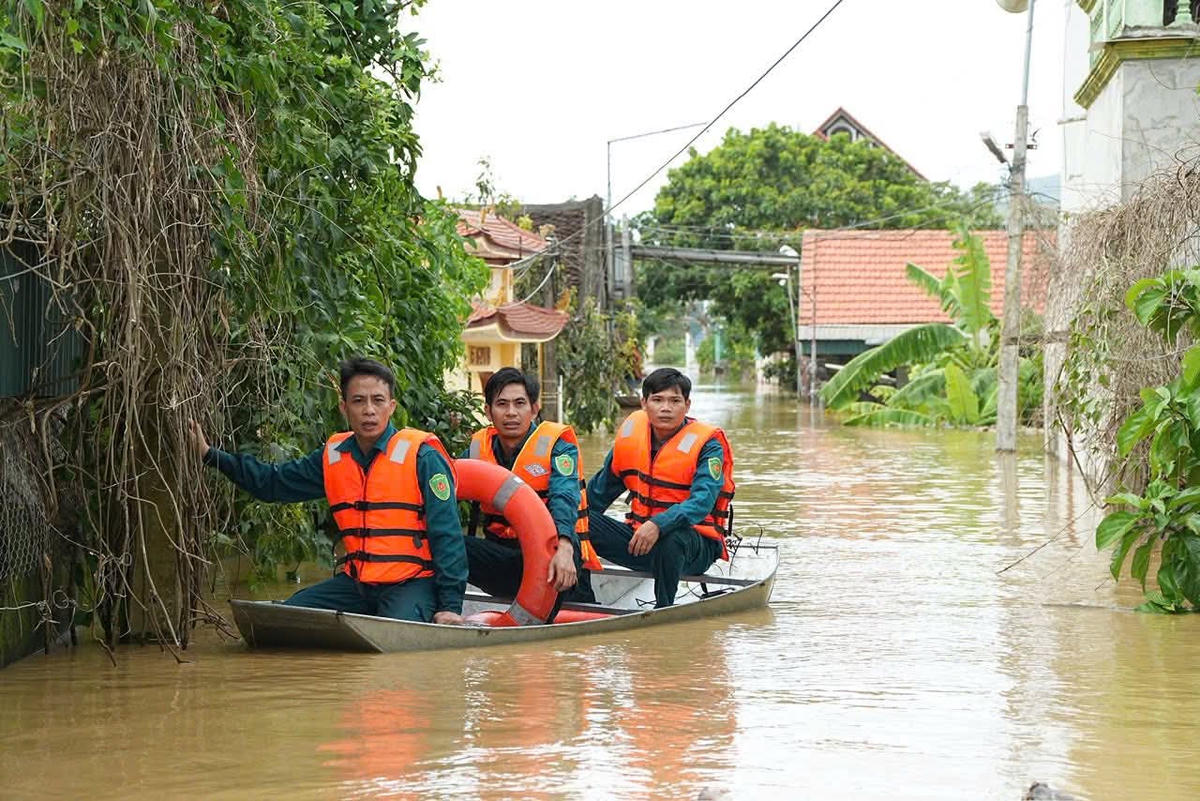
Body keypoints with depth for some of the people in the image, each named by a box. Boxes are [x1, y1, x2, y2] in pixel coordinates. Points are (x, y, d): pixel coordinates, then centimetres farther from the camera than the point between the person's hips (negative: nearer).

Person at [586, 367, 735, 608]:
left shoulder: (707, 445, -11)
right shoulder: (631, 432, 4)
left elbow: (702, 501, -28)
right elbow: (600, 490, 18)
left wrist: (658, 525, -43)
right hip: (638, 535, 5)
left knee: (671, 540, -40)